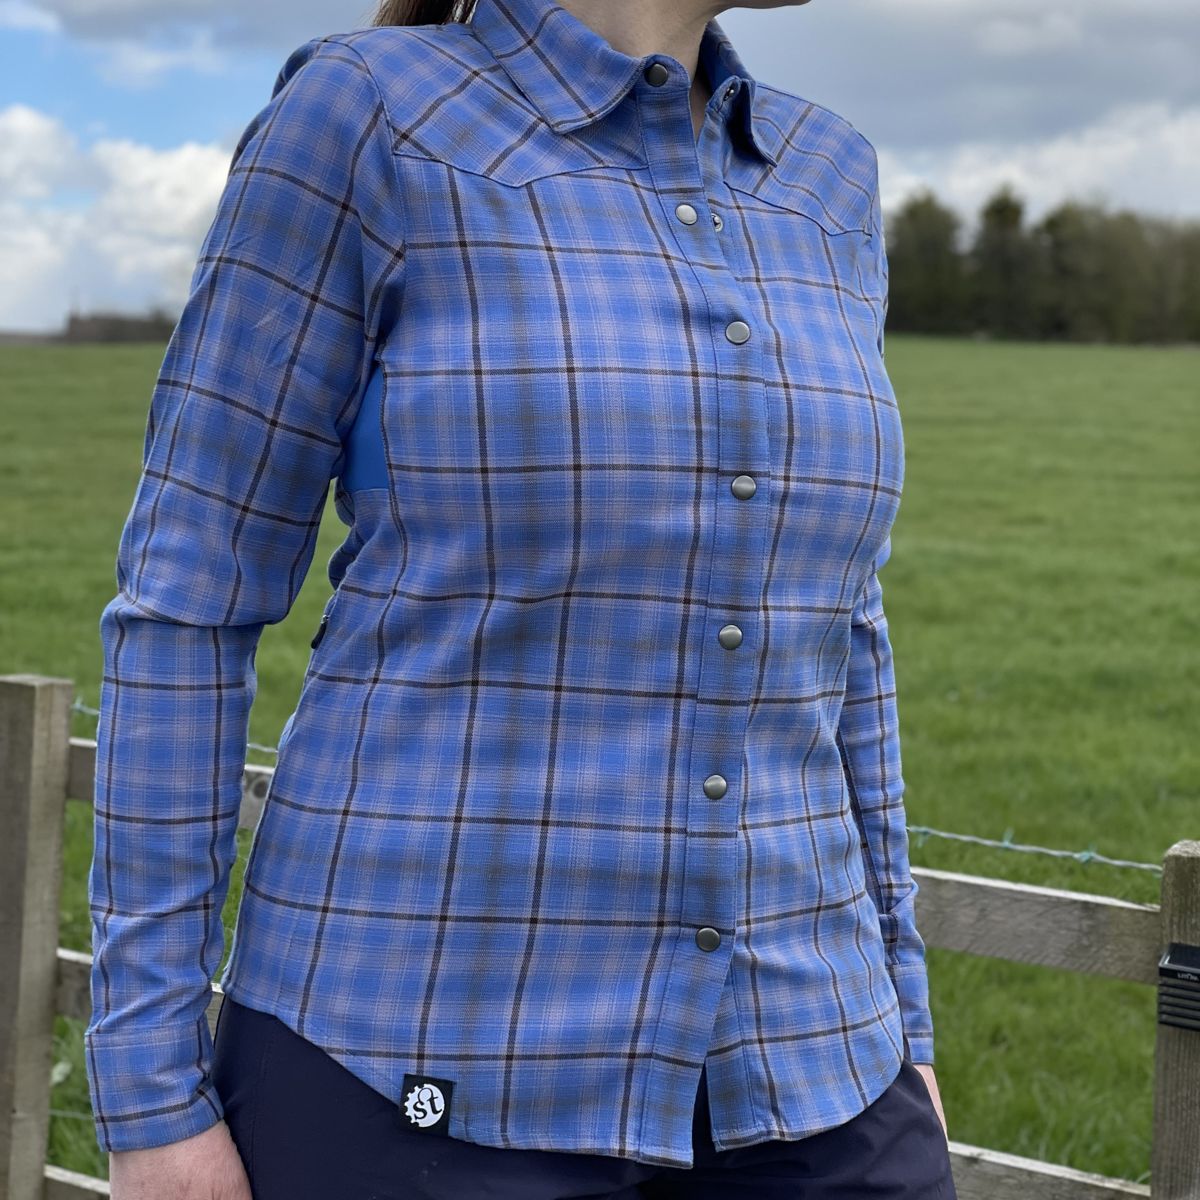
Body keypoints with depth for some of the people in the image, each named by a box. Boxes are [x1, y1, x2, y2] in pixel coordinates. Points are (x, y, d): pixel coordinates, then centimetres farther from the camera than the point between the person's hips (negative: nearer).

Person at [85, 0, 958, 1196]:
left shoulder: (814, 182, 10)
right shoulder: (358, 121, -8)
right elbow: (185, 601, -7)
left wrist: (897, 1028, 16)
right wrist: (153, 1091, -9)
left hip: (771, 1070, 6)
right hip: (423, 1070, -6)